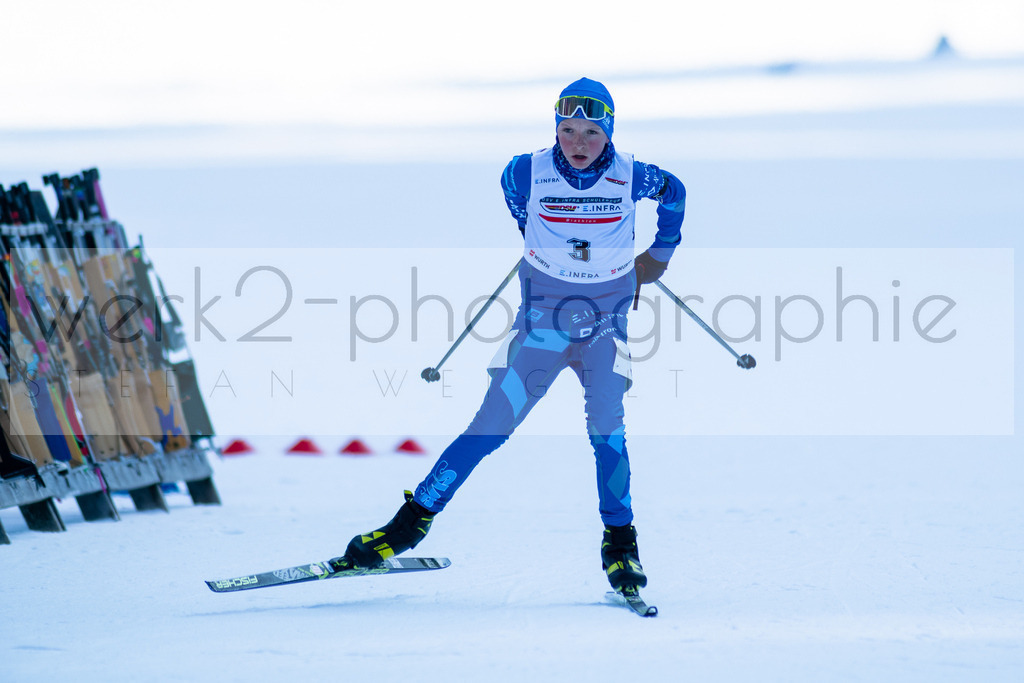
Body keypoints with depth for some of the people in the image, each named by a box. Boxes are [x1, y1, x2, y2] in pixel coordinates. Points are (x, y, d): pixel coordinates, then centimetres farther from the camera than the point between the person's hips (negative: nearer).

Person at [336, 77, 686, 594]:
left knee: (605, 424, -19)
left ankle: (619, 543, -5)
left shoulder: (630, 177, -10)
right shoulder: (529, 173, -11)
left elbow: (673, 192, 13)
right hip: (542, 317, 0)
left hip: (605, 322, 0)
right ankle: (414, 519, 1)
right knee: (493, 424, -7)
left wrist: (660, 254, 20)